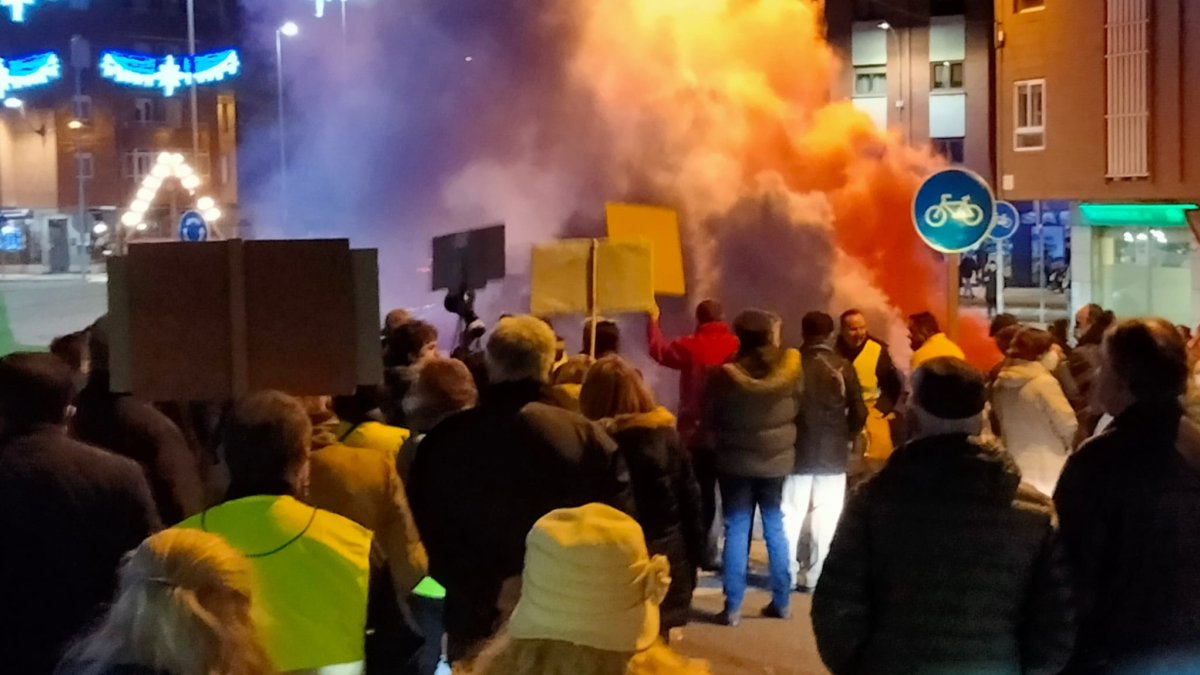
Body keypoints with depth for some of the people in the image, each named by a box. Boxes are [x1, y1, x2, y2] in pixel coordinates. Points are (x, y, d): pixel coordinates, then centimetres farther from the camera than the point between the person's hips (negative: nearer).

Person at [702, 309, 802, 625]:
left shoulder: (725, 374, -14)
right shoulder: (789, 367, -6)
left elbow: (708, 416, -3)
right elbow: (798, 408, 8)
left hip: (736, 461, -3)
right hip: (777, 458, 3)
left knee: (736, 530, 2)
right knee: (775, 526, 14)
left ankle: (733, 607, 1)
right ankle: (782, 601, 19)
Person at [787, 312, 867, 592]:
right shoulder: (844, 367, -4)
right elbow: (858, 413, -4)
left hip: (797, 450, 0)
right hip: (833, 452, 0)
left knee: (790, 515, 7)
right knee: (825, 518, 5)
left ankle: (788, 574, 8)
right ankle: (815, 575, 5)